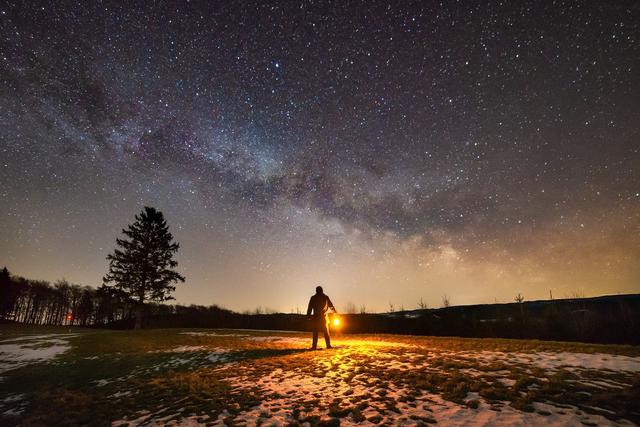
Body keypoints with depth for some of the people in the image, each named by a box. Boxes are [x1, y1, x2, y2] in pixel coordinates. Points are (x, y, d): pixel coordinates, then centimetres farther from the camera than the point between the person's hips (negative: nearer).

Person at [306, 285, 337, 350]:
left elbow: (310, 308, -2)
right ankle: (328, 345, 5)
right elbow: (331, 306, 13)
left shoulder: (313, 298, 0)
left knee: (315, 332, 3)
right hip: (324, 317, 1)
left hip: (316, 317, -1)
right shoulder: (326, 297, 4)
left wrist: (308, 316, 3)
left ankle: (314, 346, -3)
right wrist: (335, 312, 26)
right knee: (326, 332, 9)